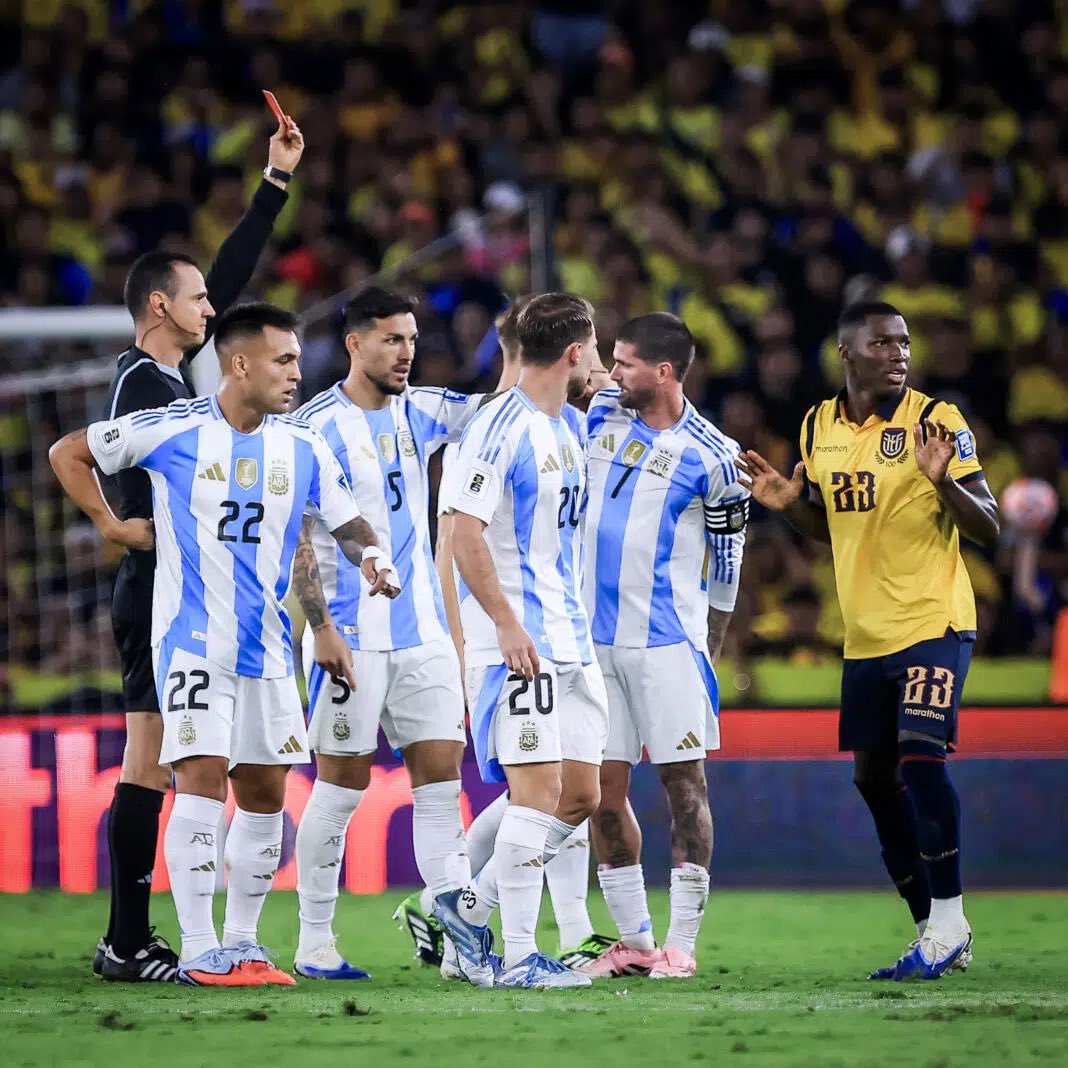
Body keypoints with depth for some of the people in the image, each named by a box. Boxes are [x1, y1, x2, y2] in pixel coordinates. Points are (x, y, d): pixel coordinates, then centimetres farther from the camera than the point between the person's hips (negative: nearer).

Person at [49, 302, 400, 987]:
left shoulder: (304, 447, 4)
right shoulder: (172, 431, -7)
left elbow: (347, 521, 11)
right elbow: (68, 453, 4)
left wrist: (373, 556, -11)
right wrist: (112, 526, 0)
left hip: (268, 648, 5)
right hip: (192, 641, -5)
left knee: (264, 796, 8)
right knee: (202, 780, -14)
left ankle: (241, 943, 19)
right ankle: (199, 951, -10)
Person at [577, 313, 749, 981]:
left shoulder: (710, 456, -6)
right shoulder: (602, 416, 7)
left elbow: (725, 569, 0)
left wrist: (709, 655, 2)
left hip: (668, 639, -5)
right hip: (594, 636, 5)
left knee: (683, 783, -2)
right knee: (604, 790, 4)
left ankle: (682, 943, 1)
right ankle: (634, 941, 12)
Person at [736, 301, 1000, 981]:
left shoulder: (935, 421, -9)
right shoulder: (819, 428, 9)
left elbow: (988, 528, -10)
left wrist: (943, 482, -28)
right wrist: (788, 504, 2)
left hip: (934, 624, -7)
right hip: (866, 636, 7)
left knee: (921, 755, -19)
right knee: (875, 777, 8)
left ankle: (948, 921, -11)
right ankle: (937, 934, 18)